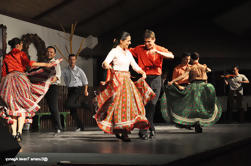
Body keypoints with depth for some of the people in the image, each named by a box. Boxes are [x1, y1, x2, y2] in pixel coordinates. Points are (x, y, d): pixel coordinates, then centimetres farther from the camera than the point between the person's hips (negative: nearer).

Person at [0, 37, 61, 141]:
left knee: (13, 108, 6)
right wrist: (46, 64, -12)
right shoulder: (21, 54, 5)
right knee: (23, 106, -4)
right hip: (20, 78, -4)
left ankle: (14, 133, -3)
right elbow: (29, 63, -12)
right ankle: (19, 132, -20)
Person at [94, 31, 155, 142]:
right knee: (120, 104, -13)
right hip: (117, 80, -7)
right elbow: (105, 62, -16)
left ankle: (124, 130, 5)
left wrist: (142, 72, -3)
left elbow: (134, 65, 15)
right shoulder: (115, 51, -5)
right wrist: (106, 65, -40)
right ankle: (119, 130, -11)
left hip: (127, 80, 7)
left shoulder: (128, 53, 15)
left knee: (130, 102, 1)